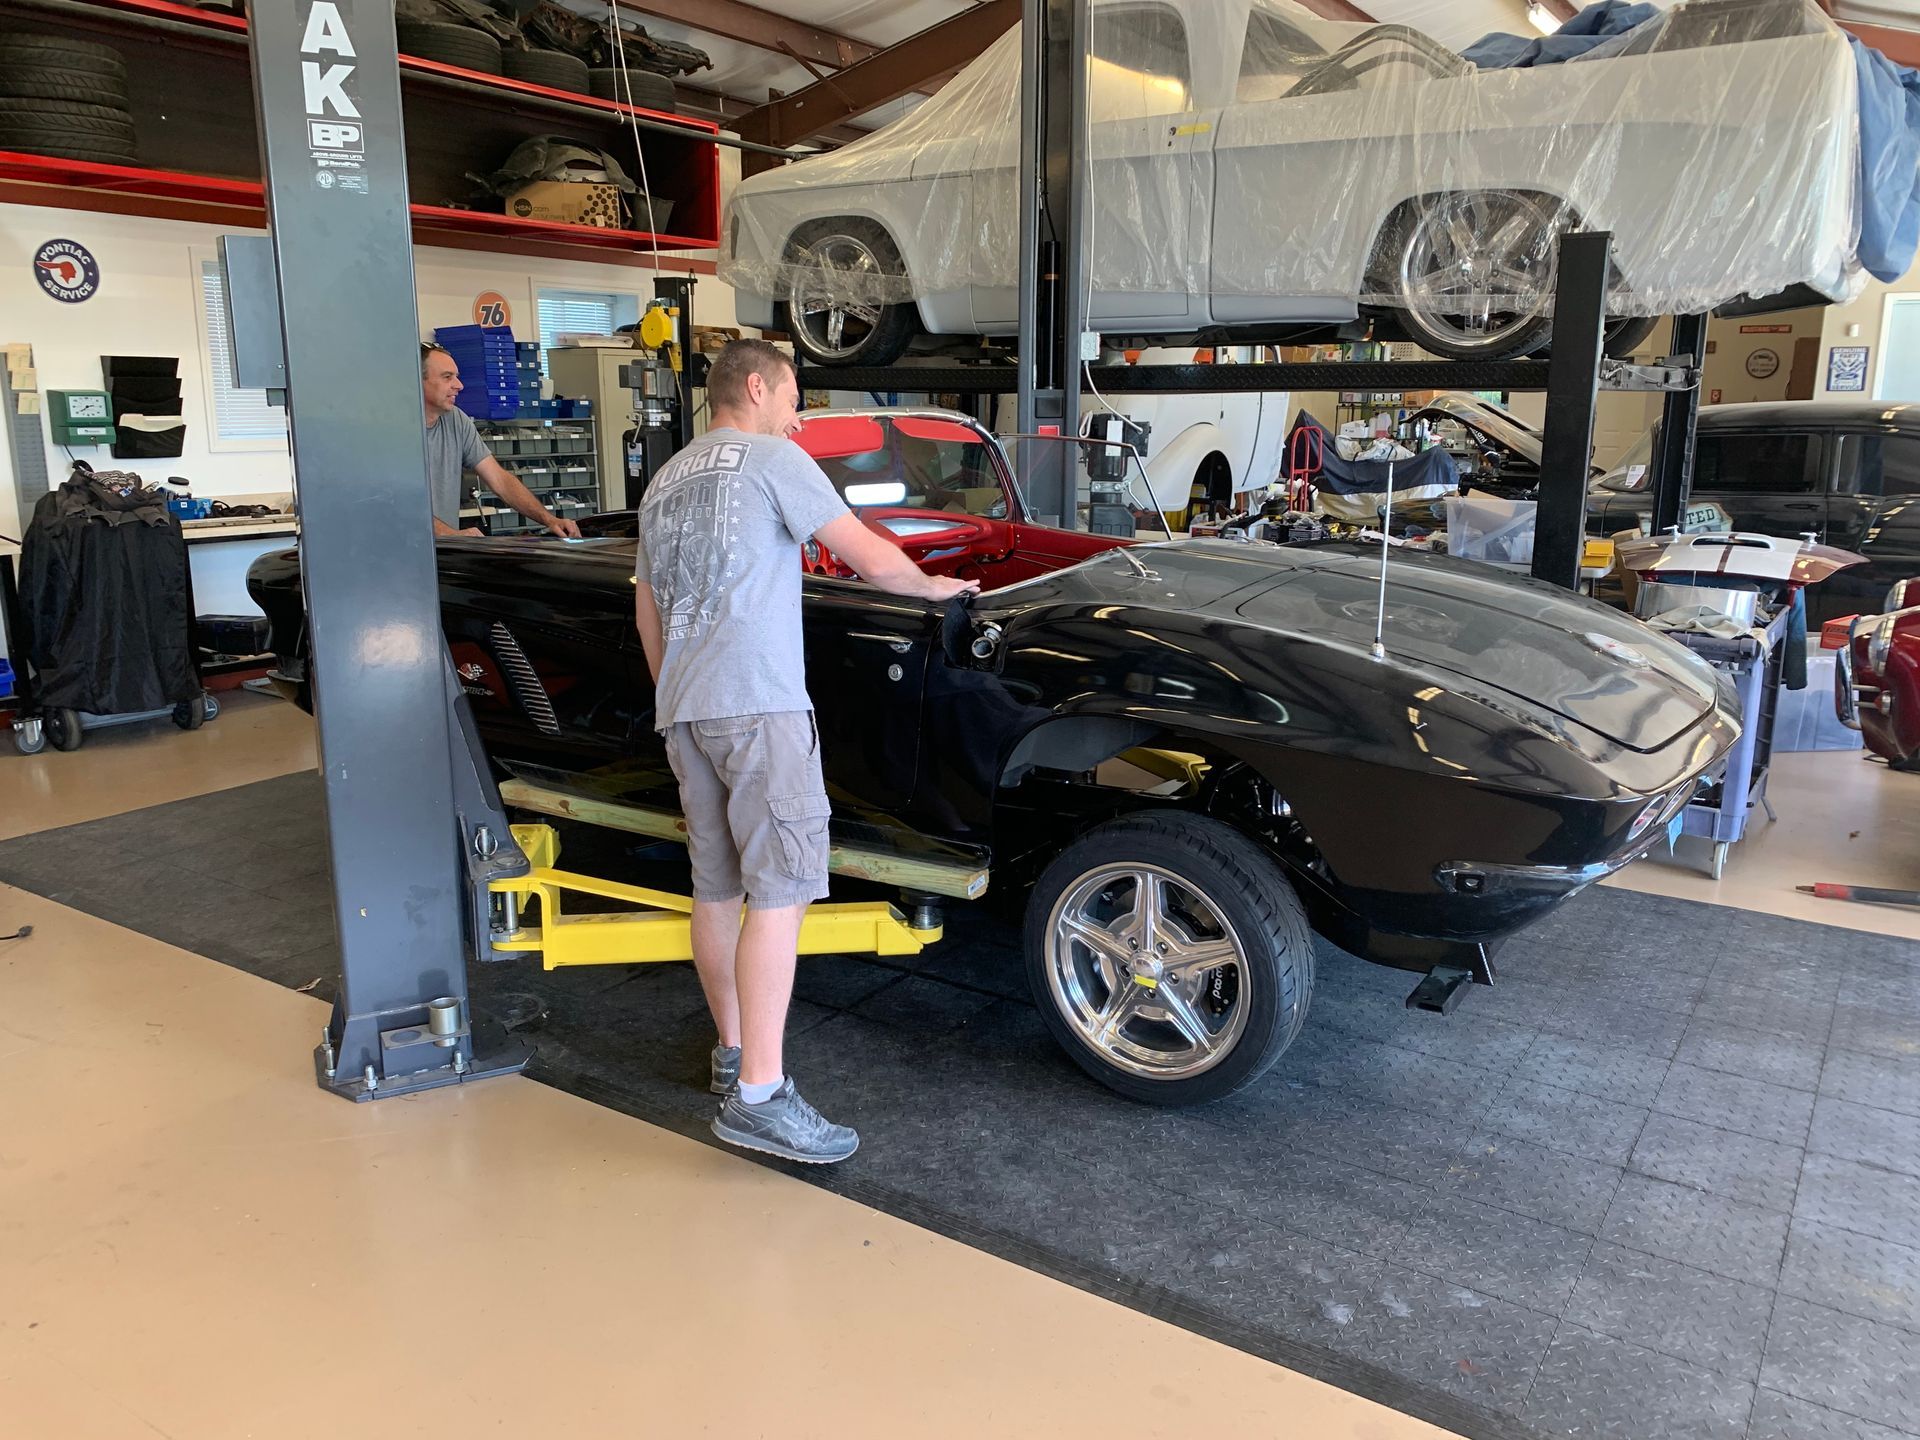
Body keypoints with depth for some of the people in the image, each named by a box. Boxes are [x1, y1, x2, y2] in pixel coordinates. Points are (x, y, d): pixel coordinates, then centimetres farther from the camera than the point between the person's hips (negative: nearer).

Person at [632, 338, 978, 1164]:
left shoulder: (664, 482, 23)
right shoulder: (771, 458, 0)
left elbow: (647, 612, 28)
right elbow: (873, 561, -3)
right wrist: (935, 587, 15)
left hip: (682, 709, 9)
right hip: (757, 703, -8)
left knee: (717, 888, 14)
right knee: (781, 889, -10)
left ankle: (734, 1051, 25)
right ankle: (758, 1096, -12)